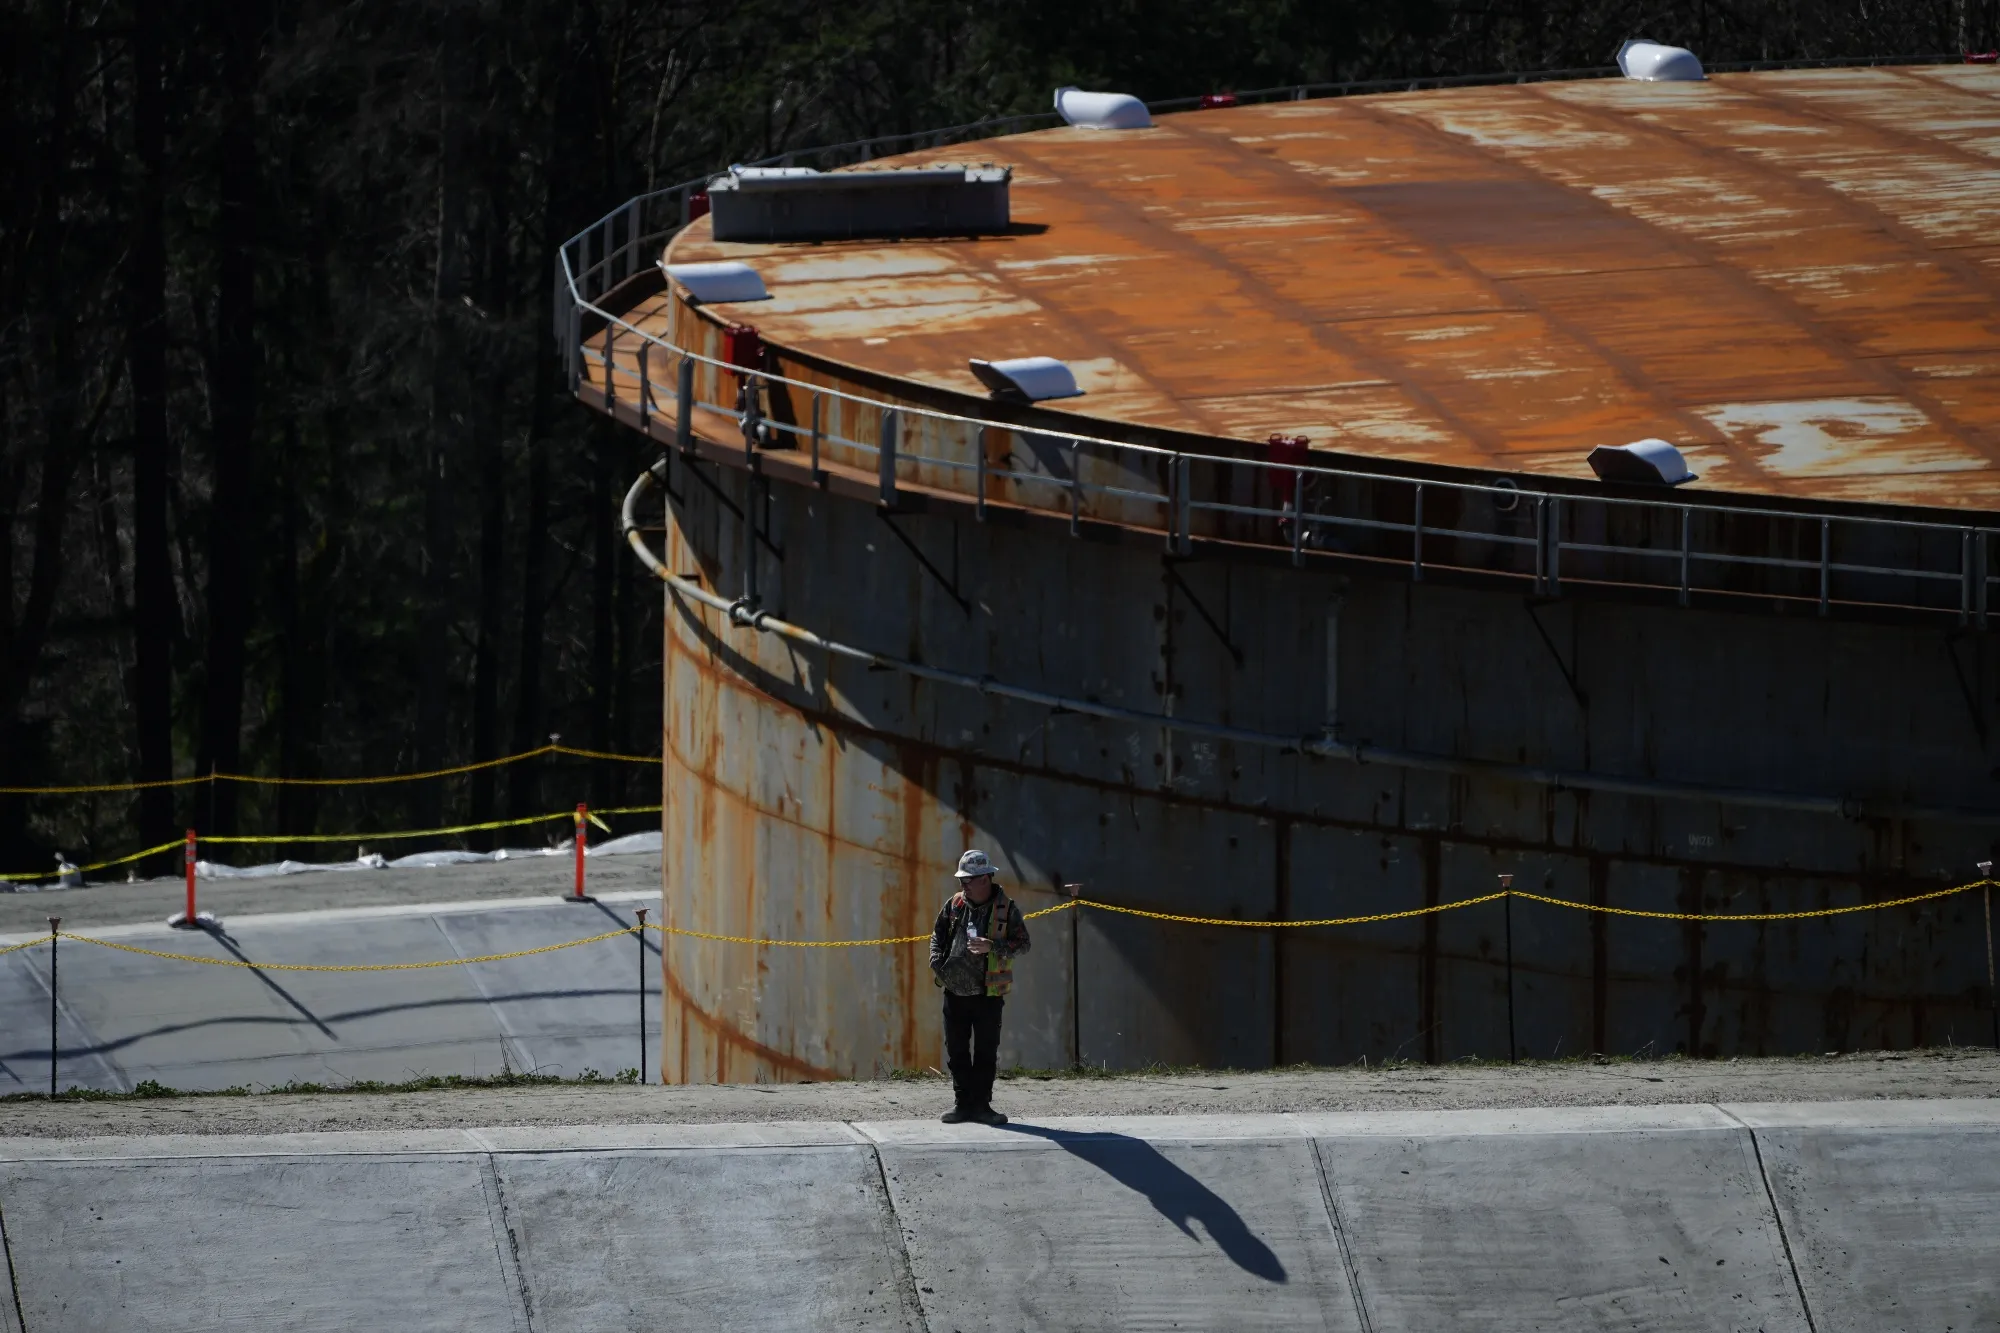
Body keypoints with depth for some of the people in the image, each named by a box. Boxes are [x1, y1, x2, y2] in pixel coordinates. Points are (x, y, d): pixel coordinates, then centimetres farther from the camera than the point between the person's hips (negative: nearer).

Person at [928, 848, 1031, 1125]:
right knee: (956, 1050, 7)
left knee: (986, 1051, 1)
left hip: (988, 993, -4)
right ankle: (962, 1103, 15)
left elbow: (1022, 943, -6)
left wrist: (993, 947, -21)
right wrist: (937, 962, 1)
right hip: (954, 991, 4)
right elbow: (938, 936, 17)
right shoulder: (954, 905, 7)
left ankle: (980, 1104, 9)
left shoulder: (1005, 909, -5)